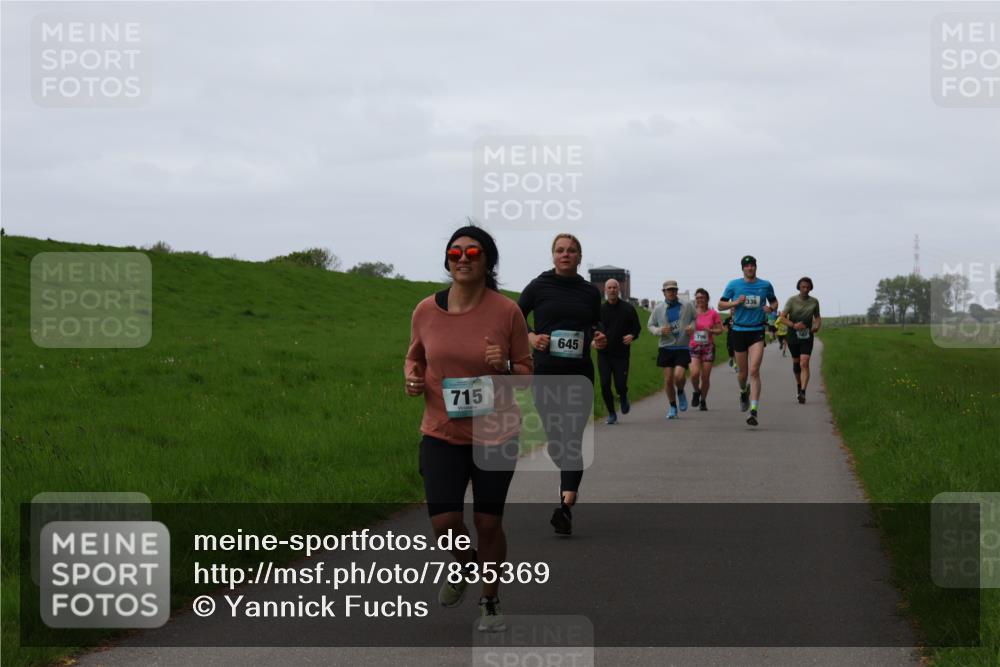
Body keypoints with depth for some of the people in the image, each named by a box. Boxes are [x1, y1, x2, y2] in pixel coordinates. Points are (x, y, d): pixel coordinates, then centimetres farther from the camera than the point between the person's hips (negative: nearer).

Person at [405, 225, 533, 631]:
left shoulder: (506, 311, -8)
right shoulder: (426, 311, -3)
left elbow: (526, 370, 2)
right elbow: (414, 357, 15)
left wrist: (505, 367, -20)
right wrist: (412, 377, -6)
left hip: (495, 433, -1)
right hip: (442, 433, 1)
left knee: (488, 522, 6)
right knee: (444, 522, -8)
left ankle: (490, 602, 28)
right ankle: (467, 565, 28)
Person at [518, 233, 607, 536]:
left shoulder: (590, 292, 7)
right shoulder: (539, 287, 1)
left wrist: (599, 340, -1)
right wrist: (530, 337, -10)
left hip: (579, 374, 0)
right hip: (546, 372, 0)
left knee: (572, 439, -11)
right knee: (554, 439, 5)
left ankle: (566, 505, -17)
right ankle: (570, 488, 32)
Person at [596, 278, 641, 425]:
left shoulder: (628, 309, 1)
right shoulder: (600, 309, 6)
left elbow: (637, 328, 6)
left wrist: (632, 336, -14)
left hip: (621, 354, -2)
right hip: (604, 354, 2)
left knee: (620, 385, -6)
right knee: (605, 385, -6)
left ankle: (623, 397, 30)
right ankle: (611, 414, 11)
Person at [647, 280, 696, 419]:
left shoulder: (687, 307, 2)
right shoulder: (658, 308, 4)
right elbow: (650, 325, 10)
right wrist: (660, 330, -10)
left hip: (682, 348, -1)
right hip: (666, 348, 2)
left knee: (679, 376, -18)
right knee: (668, 379, 1)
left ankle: (680, 392, 17)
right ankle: (672, 407, 17)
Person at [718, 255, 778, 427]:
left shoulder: (765, 285, 4)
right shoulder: (734, 285, 2)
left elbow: (774, 302, 19)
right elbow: (721, 305, 6)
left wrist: (770, 308, -5)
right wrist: (736, 303, -12)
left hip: (757, 331, -1)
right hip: (739, 331, 1)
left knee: (754, 371, -15)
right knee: (743, 372, 10)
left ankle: (754, 411, -18)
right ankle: (744, 392, 45)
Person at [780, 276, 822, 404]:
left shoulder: (814, 302, 1)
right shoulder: (792, 301, -6)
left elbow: (817, 317, 16)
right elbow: (783, 317, -11)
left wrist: (817, 325, -7)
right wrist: (793, 325, -29)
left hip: (807, 336, 0)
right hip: (793, 335, 0)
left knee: (804, 363, -16)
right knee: (796, 362, 15)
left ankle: (802, 393, -24)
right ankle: (799, 386, 40)